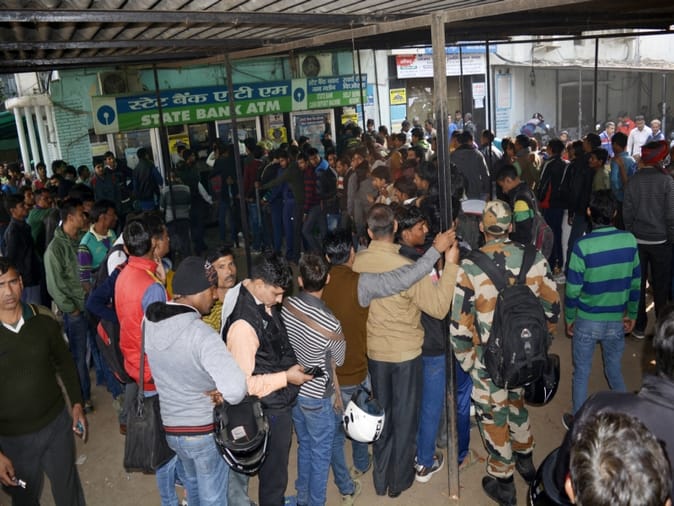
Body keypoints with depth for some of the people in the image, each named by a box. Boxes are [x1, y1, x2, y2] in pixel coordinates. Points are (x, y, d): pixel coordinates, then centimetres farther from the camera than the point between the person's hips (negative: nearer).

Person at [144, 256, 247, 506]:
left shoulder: (149, 322, -10)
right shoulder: (202, 334, -31)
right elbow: (236, 389, -40)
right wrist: (224, 395, -18)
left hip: (171, 427, 6)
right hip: (206, 429, -6)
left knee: (192, 481, 32)